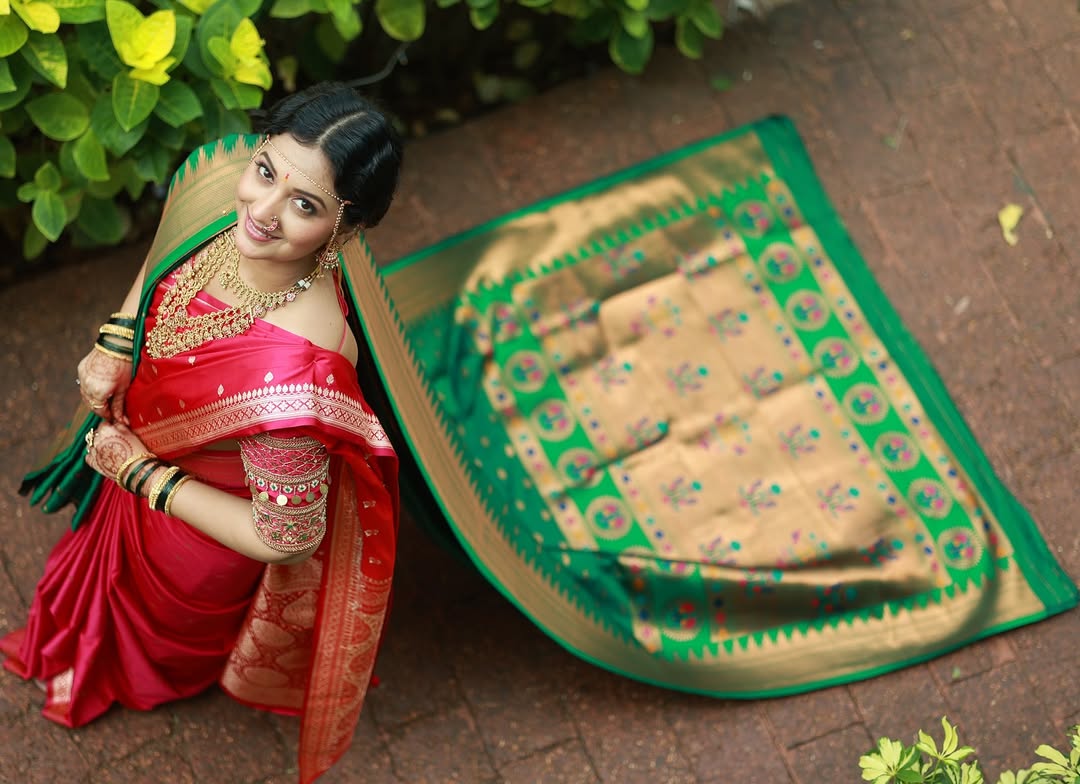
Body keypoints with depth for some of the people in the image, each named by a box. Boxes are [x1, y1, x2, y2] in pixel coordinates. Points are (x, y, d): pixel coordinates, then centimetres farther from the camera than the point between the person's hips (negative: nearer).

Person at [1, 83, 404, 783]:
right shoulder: (226, 185, -30)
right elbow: (165, 255, -2)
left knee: (166, 606, 32)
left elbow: (285, 539, -33)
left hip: (201, 524, -5)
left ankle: (156, 675, 70)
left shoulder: (292, 369, -51)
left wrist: (142, 474, -24)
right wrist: (115, 342, -16)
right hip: (141, 439, 6)